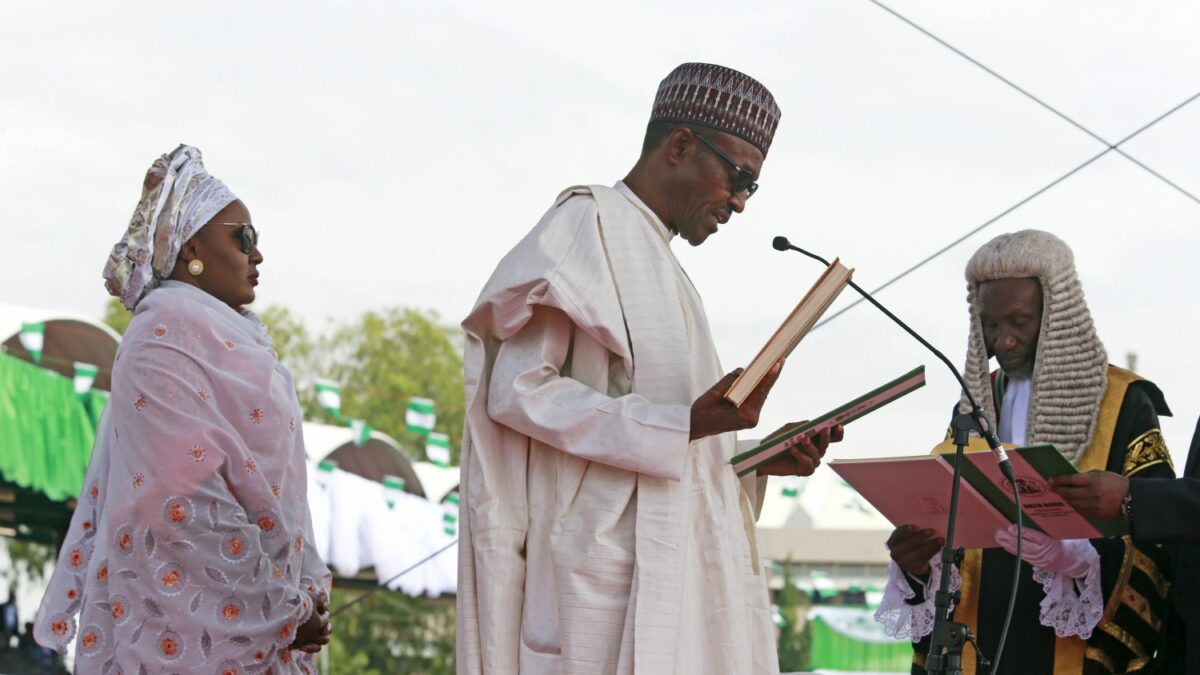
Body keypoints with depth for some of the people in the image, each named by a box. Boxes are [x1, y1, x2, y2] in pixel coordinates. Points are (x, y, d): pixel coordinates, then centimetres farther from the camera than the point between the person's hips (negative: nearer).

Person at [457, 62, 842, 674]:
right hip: (611, 572, -9)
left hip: (674, 568, 9)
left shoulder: (657, 261, 24)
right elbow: (516, 390, -15)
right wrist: (683, 424, -21)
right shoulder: (589, 223, -3)